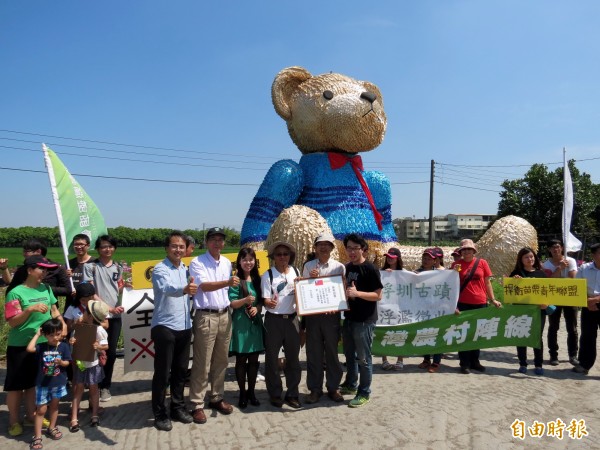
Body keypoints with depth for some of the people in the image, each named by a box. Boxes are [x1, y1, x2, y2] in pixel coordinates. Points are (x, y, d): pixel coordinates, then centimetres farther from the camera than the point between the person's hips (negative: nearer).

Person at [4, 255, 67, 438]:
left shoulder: (46, 289, 3)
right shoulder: (16, 293, -14)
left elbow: (54, 309, 11)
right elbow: (12, 322, -16)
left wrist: (62, 323, -5)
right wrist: (30, 309, -30)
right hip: (20, 346, -5)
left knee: (35, 382, 17)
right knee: (16, 384, 8)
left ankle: (31, 415, 32)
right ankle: (13, 421, 23)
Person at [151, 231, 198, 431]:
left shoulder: (186, 269, 10)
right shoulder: (160, 269, -13)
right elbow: (167, 288, -35)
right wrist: (184, 289, -54)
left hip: (184, 327, 6)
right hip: (164, 327, -6)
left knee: (180, 370, 15)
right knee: (162, 372, 2)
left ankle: (178, 407, 29)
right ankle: (160, 414, 16)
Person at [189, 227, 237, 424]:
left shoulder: (227, 263, 11)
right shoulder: (197, 262, -8)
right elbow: (204, 286, -22)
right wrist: (227, 282, -35)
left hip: (225, 315, 6)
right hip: (206, 317, -6)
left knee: (221, 361, 14)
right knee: (202, 364, -1)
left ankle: (217, 398, 28)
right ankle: (197, 405, 10)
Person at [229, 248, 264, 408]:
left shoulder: (257, 279, 9)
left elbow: (262, 300, 11)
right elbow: (232, 303, -12)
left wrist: (257, 308, -9)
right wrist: (245, 300, -29)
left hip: (255, 322, 5)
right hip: (241, 323, -4)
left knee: (254, 360, 11)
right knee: (241, 360, 6)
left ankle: (251, 391, 24)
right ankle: (242, 393, 19)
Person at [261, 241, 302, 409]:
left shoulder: (295, 272, 5)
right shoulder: (268, 275, -5)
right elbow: (266, 300, -10)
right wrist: (269, 303, -32)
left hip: (292, 319, 3)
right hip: (273, 320, -3)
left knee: (293, 357, 10)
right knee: (272, 358, 6)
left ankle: (292, 394, 24)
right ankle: (275, 394, 22)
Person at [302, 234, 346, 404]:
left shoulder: (339, 267, 1)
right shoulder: (308, 266, 5)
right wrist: (311, 279, -12)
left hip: (331, 314, -1)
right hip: (312, 314, 1)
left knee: (332, 352, 7)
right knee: (313, 352, 7)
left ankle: (333, 387, 22)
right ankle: (315, 389, 19)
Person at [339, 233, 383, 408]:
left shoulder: (370, 269, -14)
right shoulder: (347, 267, 8)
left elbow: (378, 295, -17)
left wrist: (357, 293, -28)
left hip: (364, 320, -7)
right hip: (349, 317, 7)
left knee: (363, 358, 3)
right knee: (349, 354, 19)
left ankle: (364, 393, 15)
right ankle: (350, 384, 35)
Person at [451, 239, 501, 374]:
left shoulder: (482, 263, 4)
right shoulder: (456, 264, 1)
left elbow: (487, 282, 8)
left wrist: (493, 299, 5)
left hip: (480, 303, 2)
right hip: (463, 303, -2)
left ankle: (475, 361, 25)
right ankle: (465, 363, 10)